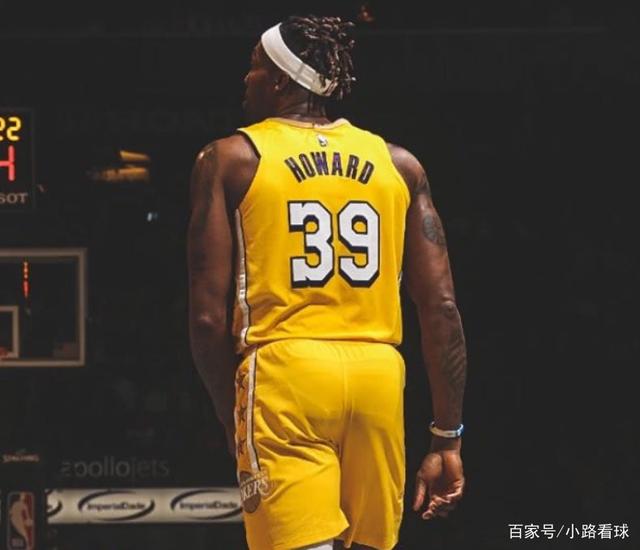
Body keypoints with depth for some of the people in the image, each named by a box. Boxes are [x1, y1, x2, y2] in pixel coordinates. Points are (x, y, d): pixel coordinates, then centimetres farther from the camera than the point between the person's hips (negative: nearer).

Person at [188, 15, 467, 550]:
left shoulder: (231, 159, 4)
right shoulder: (399, 164, 13)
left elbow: (209, 315, -2)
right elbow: (442, 308, 6)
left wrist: (232, 415, 12)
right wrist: (447, 439, 9)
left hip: (284, 371, -4)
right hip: (379, 375, 4)